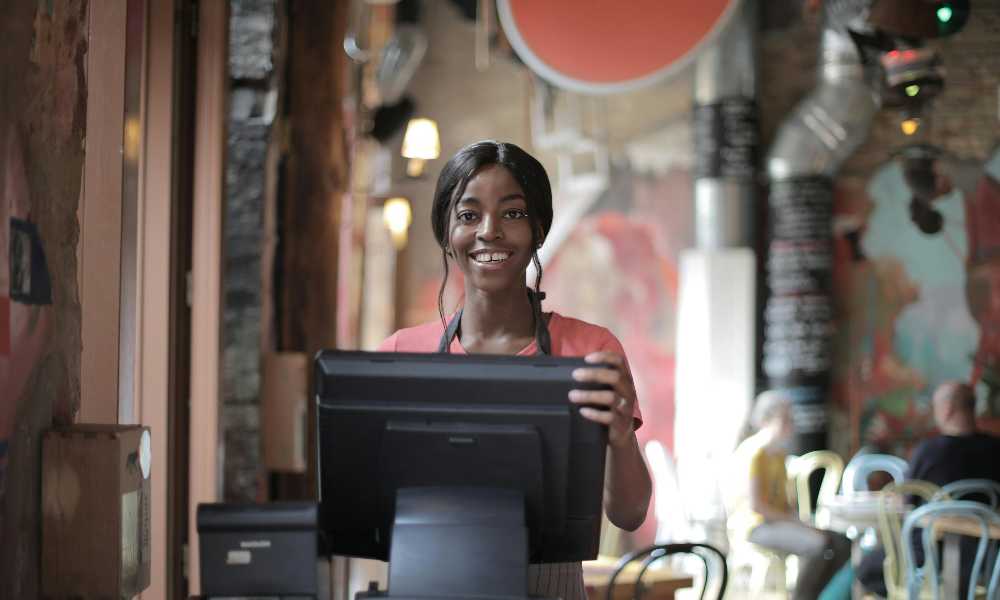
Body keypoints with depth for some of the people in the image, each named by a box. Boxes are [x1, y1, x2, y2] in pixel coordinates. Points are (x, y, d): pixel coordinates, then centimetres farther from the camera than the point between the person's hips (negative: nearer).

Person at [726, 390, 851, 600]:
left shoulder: (780, 454, 16)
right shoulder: (753, 453, -13)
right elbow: (754, 504, -19)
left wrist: (797, 520, -1)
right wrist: (795, 521, -16)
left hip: (779, 522, 9)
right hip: (755, 525, -9)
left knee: (842, 544, -7)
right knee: (820, 543, -29)